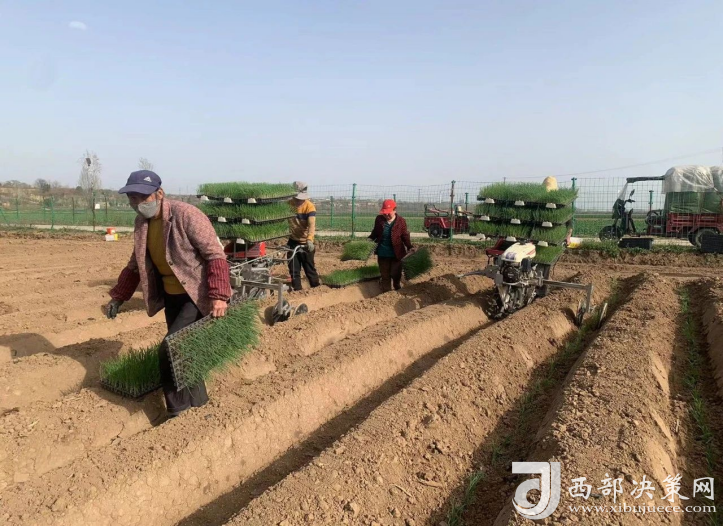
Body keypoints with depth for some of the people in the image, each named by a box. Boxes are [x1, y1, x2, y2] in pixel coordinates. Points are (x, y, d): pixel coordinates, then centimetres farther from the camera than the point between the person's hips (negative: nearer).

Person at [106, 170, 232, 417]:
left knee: (170, 350, -13)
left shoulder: (186, 215, -19)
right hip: (171, 296, 8)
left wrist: (219, 296, -30)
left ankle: (179, 410, 6)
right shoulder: (141, 222, 5)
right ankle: (197, 404, 30)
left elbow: (215, 255, -22)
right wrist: (118, 296, 17)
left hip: (197, 295, -8)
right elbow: (136, 264, 18)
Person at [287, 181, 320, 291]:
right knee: (293, 269, 10)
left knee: (309, 268, 6)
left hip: (305, 243, -5)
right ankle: (297, 289, 21)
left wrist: (309, 240, -43)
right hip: (293, 241, 5)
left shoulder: (309, 206, -17)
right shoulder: (289, 204, -1)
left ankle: (316, 288, 21)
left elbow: (312, 225, -28)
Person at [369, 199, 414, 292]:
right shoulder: (379, 219, -4)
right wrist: (369, 240, -7)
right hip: (382, 254, 2)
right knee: (385, 276, 13)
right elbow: (375, 233, 9)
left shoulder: (401, 221, -10)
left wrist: (409, 247, -18)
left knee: (396, 275, 8)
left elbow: (405, 236, -5)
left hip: (396, 253, -2)